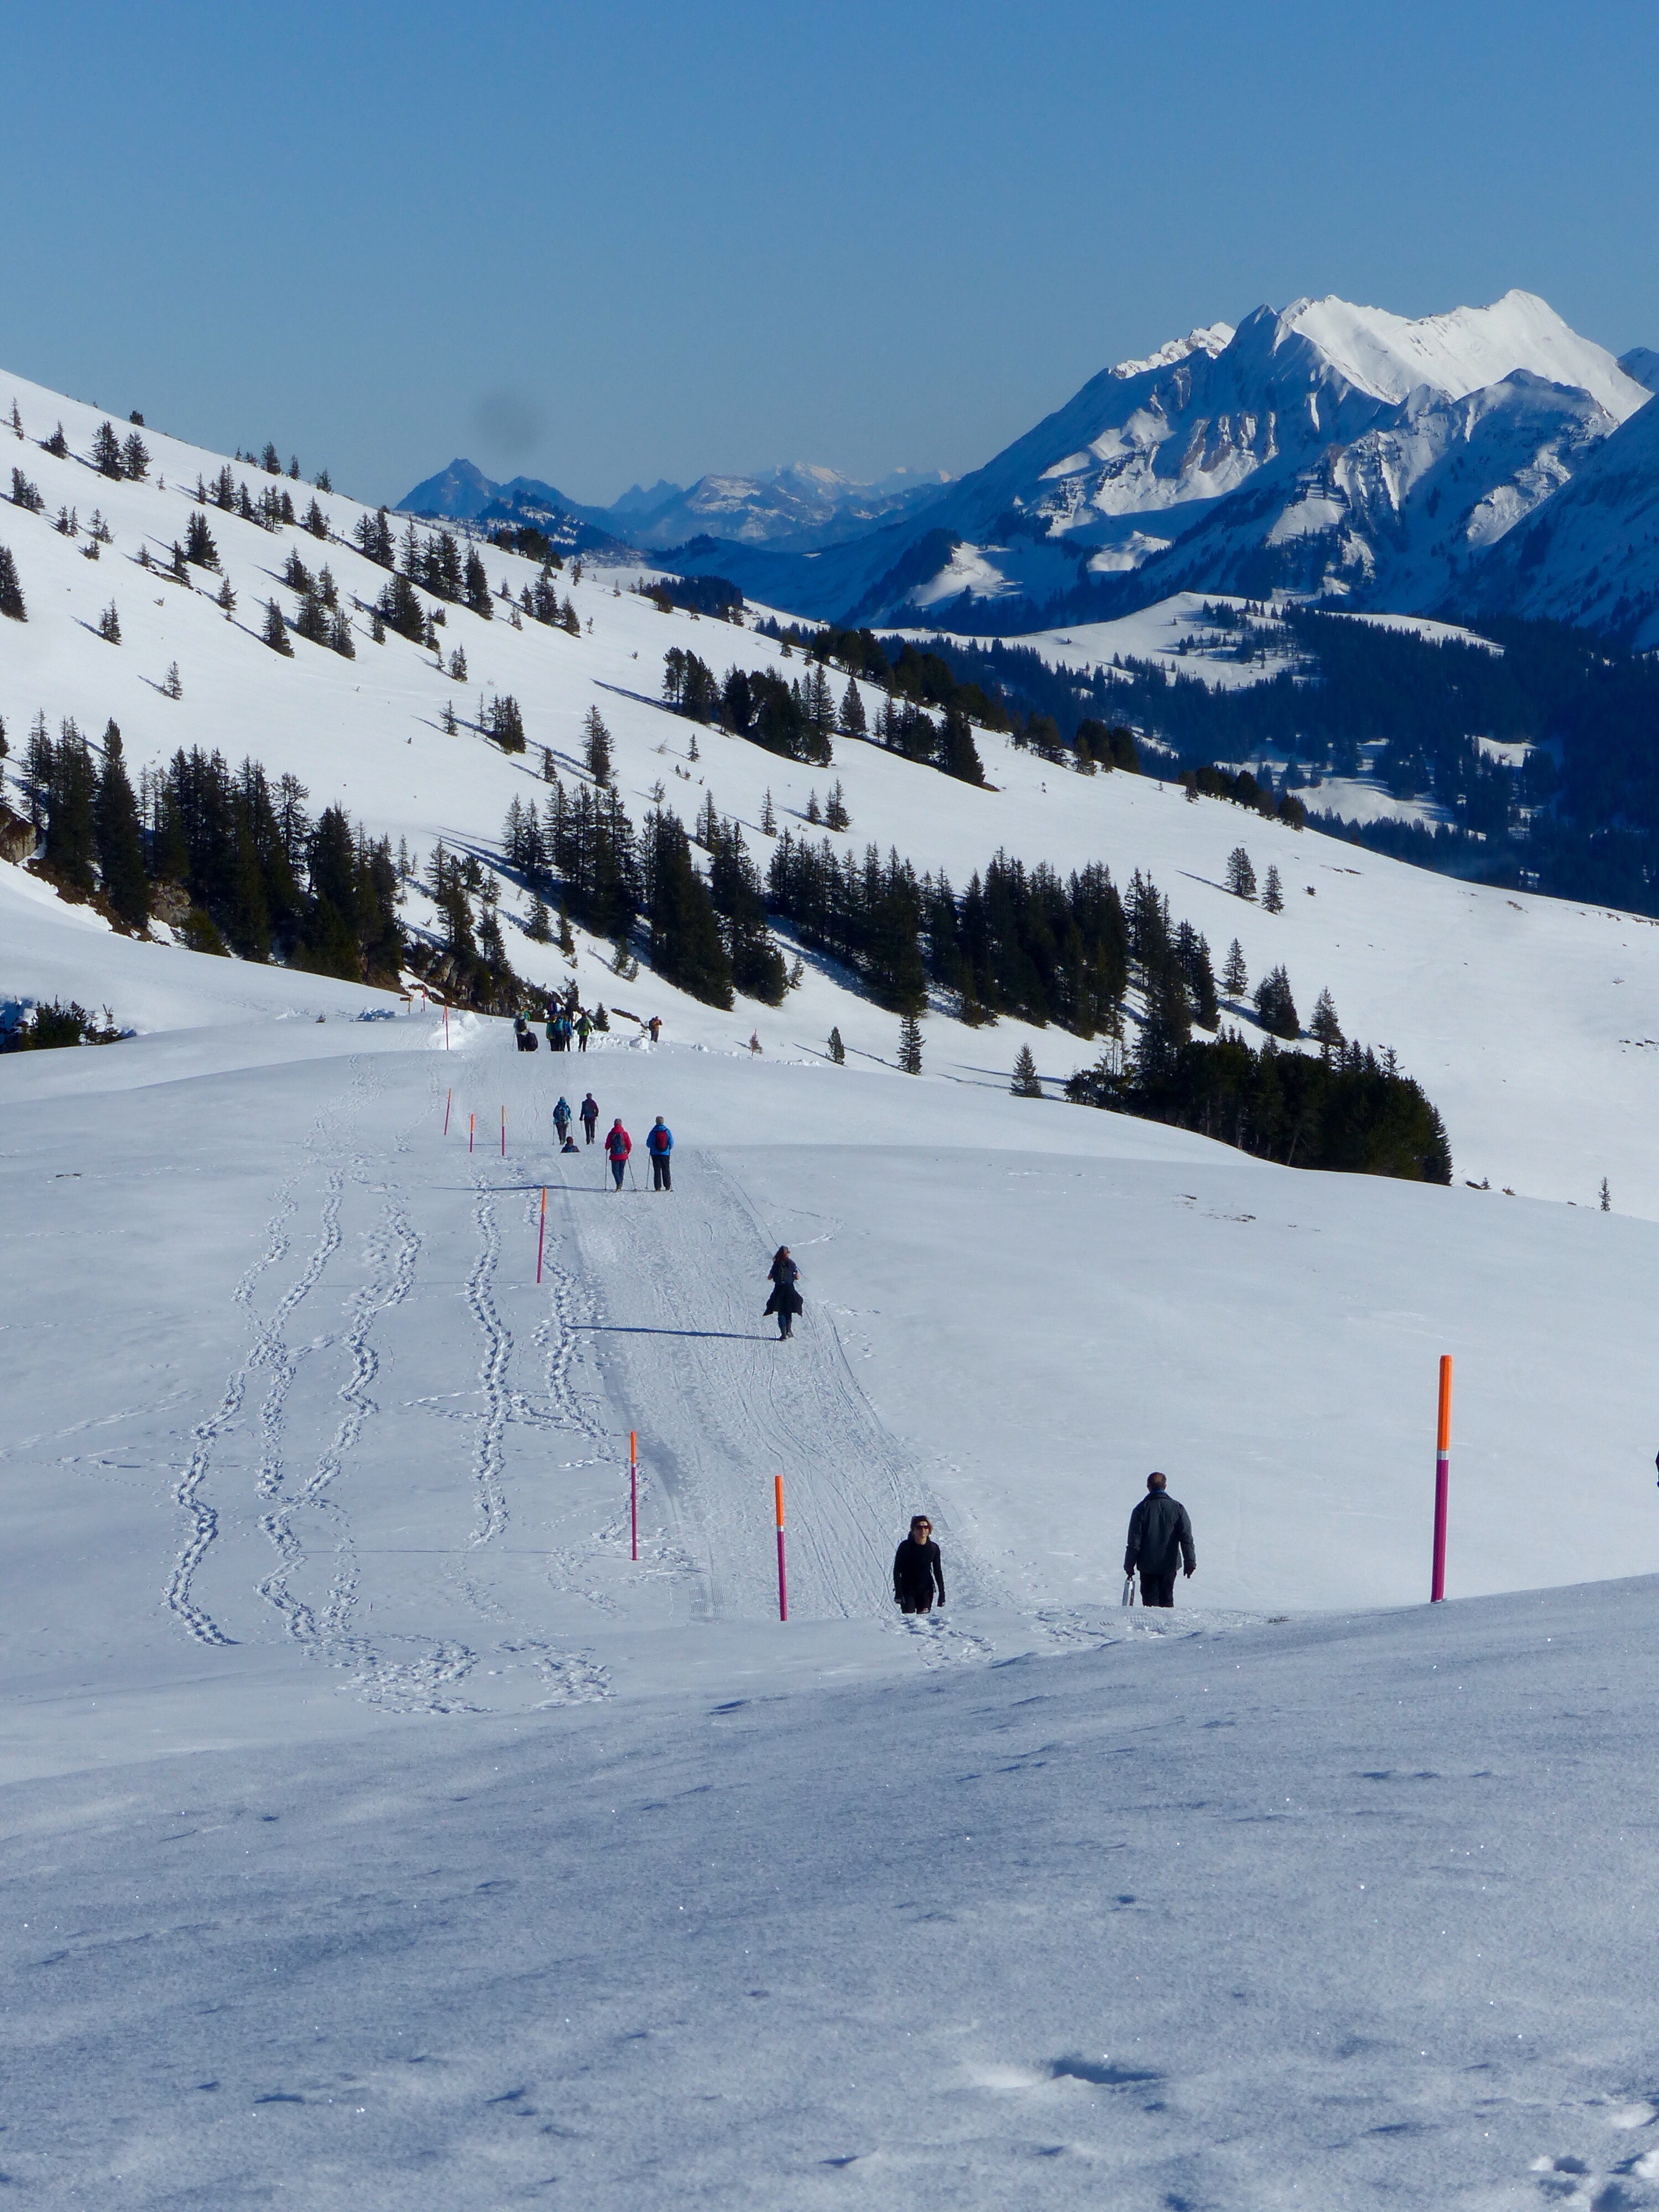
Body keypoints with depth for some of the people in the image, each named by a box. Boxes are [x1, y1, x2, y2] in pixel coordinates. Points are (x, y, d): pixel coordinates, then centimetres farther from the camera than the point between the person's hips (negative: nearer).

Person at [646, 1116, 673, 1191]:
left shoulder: (653, 1132, -8)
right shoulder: (667, 1131, -2)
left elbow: (648, 1144, -4)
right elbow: (671, 1144, 2)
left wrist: (651, 1147, 18)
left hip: (655, 1154, -1)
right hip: (665, 1154, 1)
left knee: (657, 1171, 2)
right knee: (666, 1170, 10)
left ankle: (658, 1187, -2)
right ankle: (667, 1186, 9)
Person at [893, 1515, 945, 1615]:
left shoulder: (933, 1548, 0)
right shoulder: (905, 1546, -8)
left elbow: (938, 1572, 8)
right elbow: (897, 1570, -7)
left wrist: (942, 1594, 5)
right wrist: (898, 1593, -14)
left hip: (926, 1590, 2)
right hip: (908, 1588, -2)